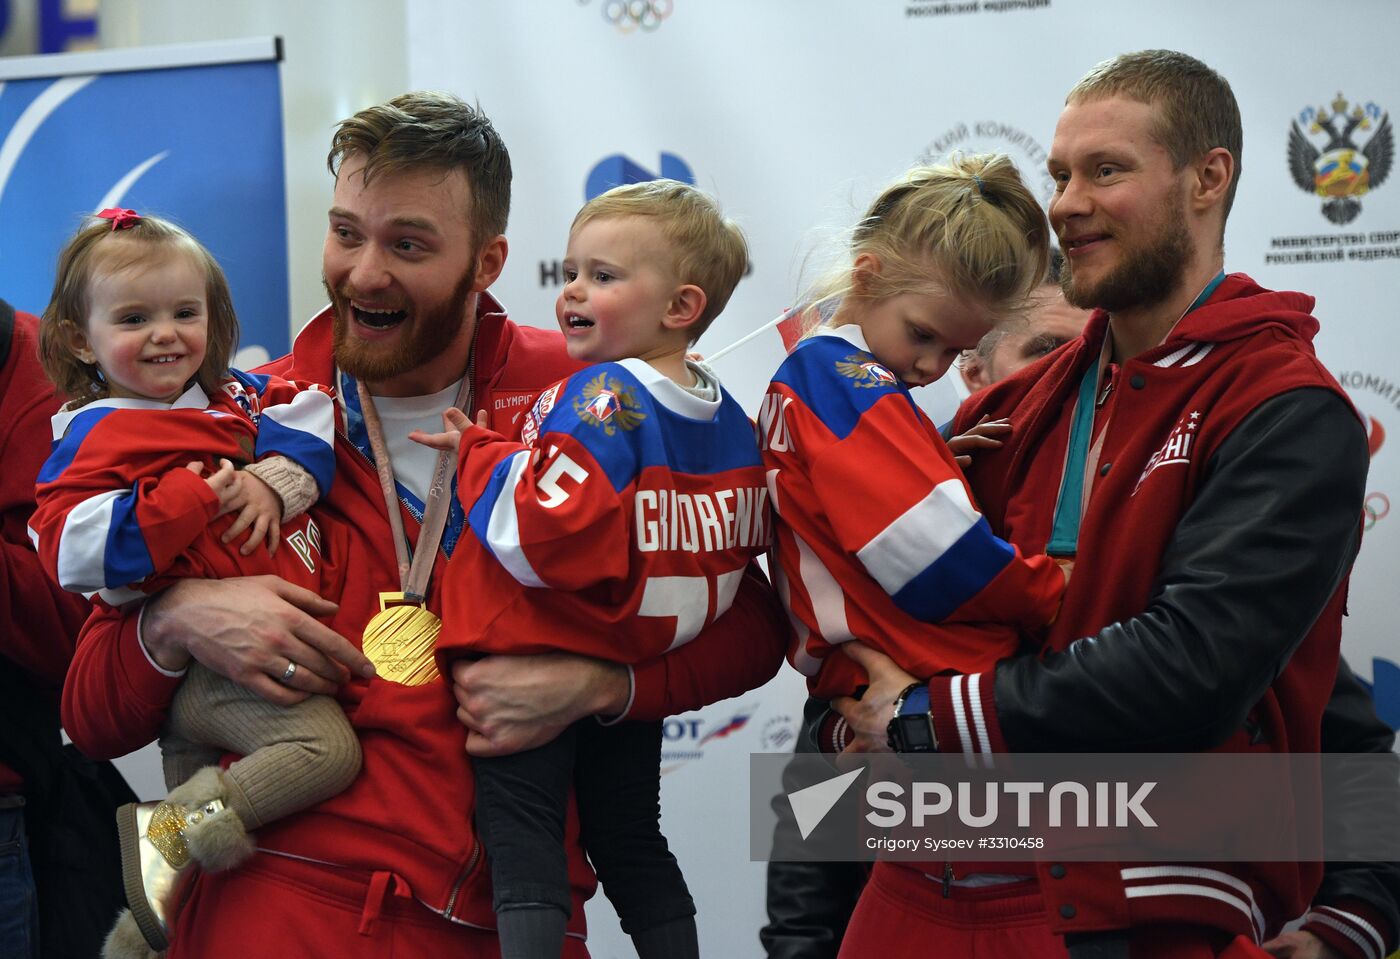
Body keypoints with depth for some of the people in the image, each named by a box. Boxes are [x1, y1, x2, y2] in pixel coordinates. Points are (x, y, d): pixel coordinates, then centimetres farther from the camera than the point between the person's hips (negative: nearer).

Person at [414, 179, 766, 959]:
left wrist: (480, 456, -16)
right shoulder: (729, 416, 4)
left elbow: (545, 533, -32)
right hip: (639, 670, 8)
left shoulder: (604, 397, -21)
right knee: (633, 848, 21)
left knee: (523, 856, -4)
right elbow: (746, 542, 16)